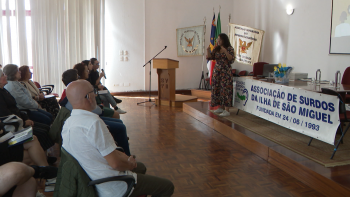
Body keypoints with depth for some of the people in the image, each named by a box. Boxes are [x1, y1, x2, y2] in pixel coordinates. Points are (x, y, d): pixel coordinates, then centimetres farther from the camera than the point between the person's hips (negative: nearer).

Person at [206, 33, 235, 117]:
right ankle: (221, 107, 21)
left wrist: (225, 51, -28)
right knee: (217, 89, 9)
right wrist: (208, 50, -10)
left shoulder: (229, 49, -6)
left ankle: (227, 110, -6)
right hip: (217, 71, 7)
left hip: (226, 72, -7)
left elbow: (232, 60, -17)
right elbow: (210, 57, 8)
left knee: (225, 90, -9)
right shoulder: (216, 49, 10)